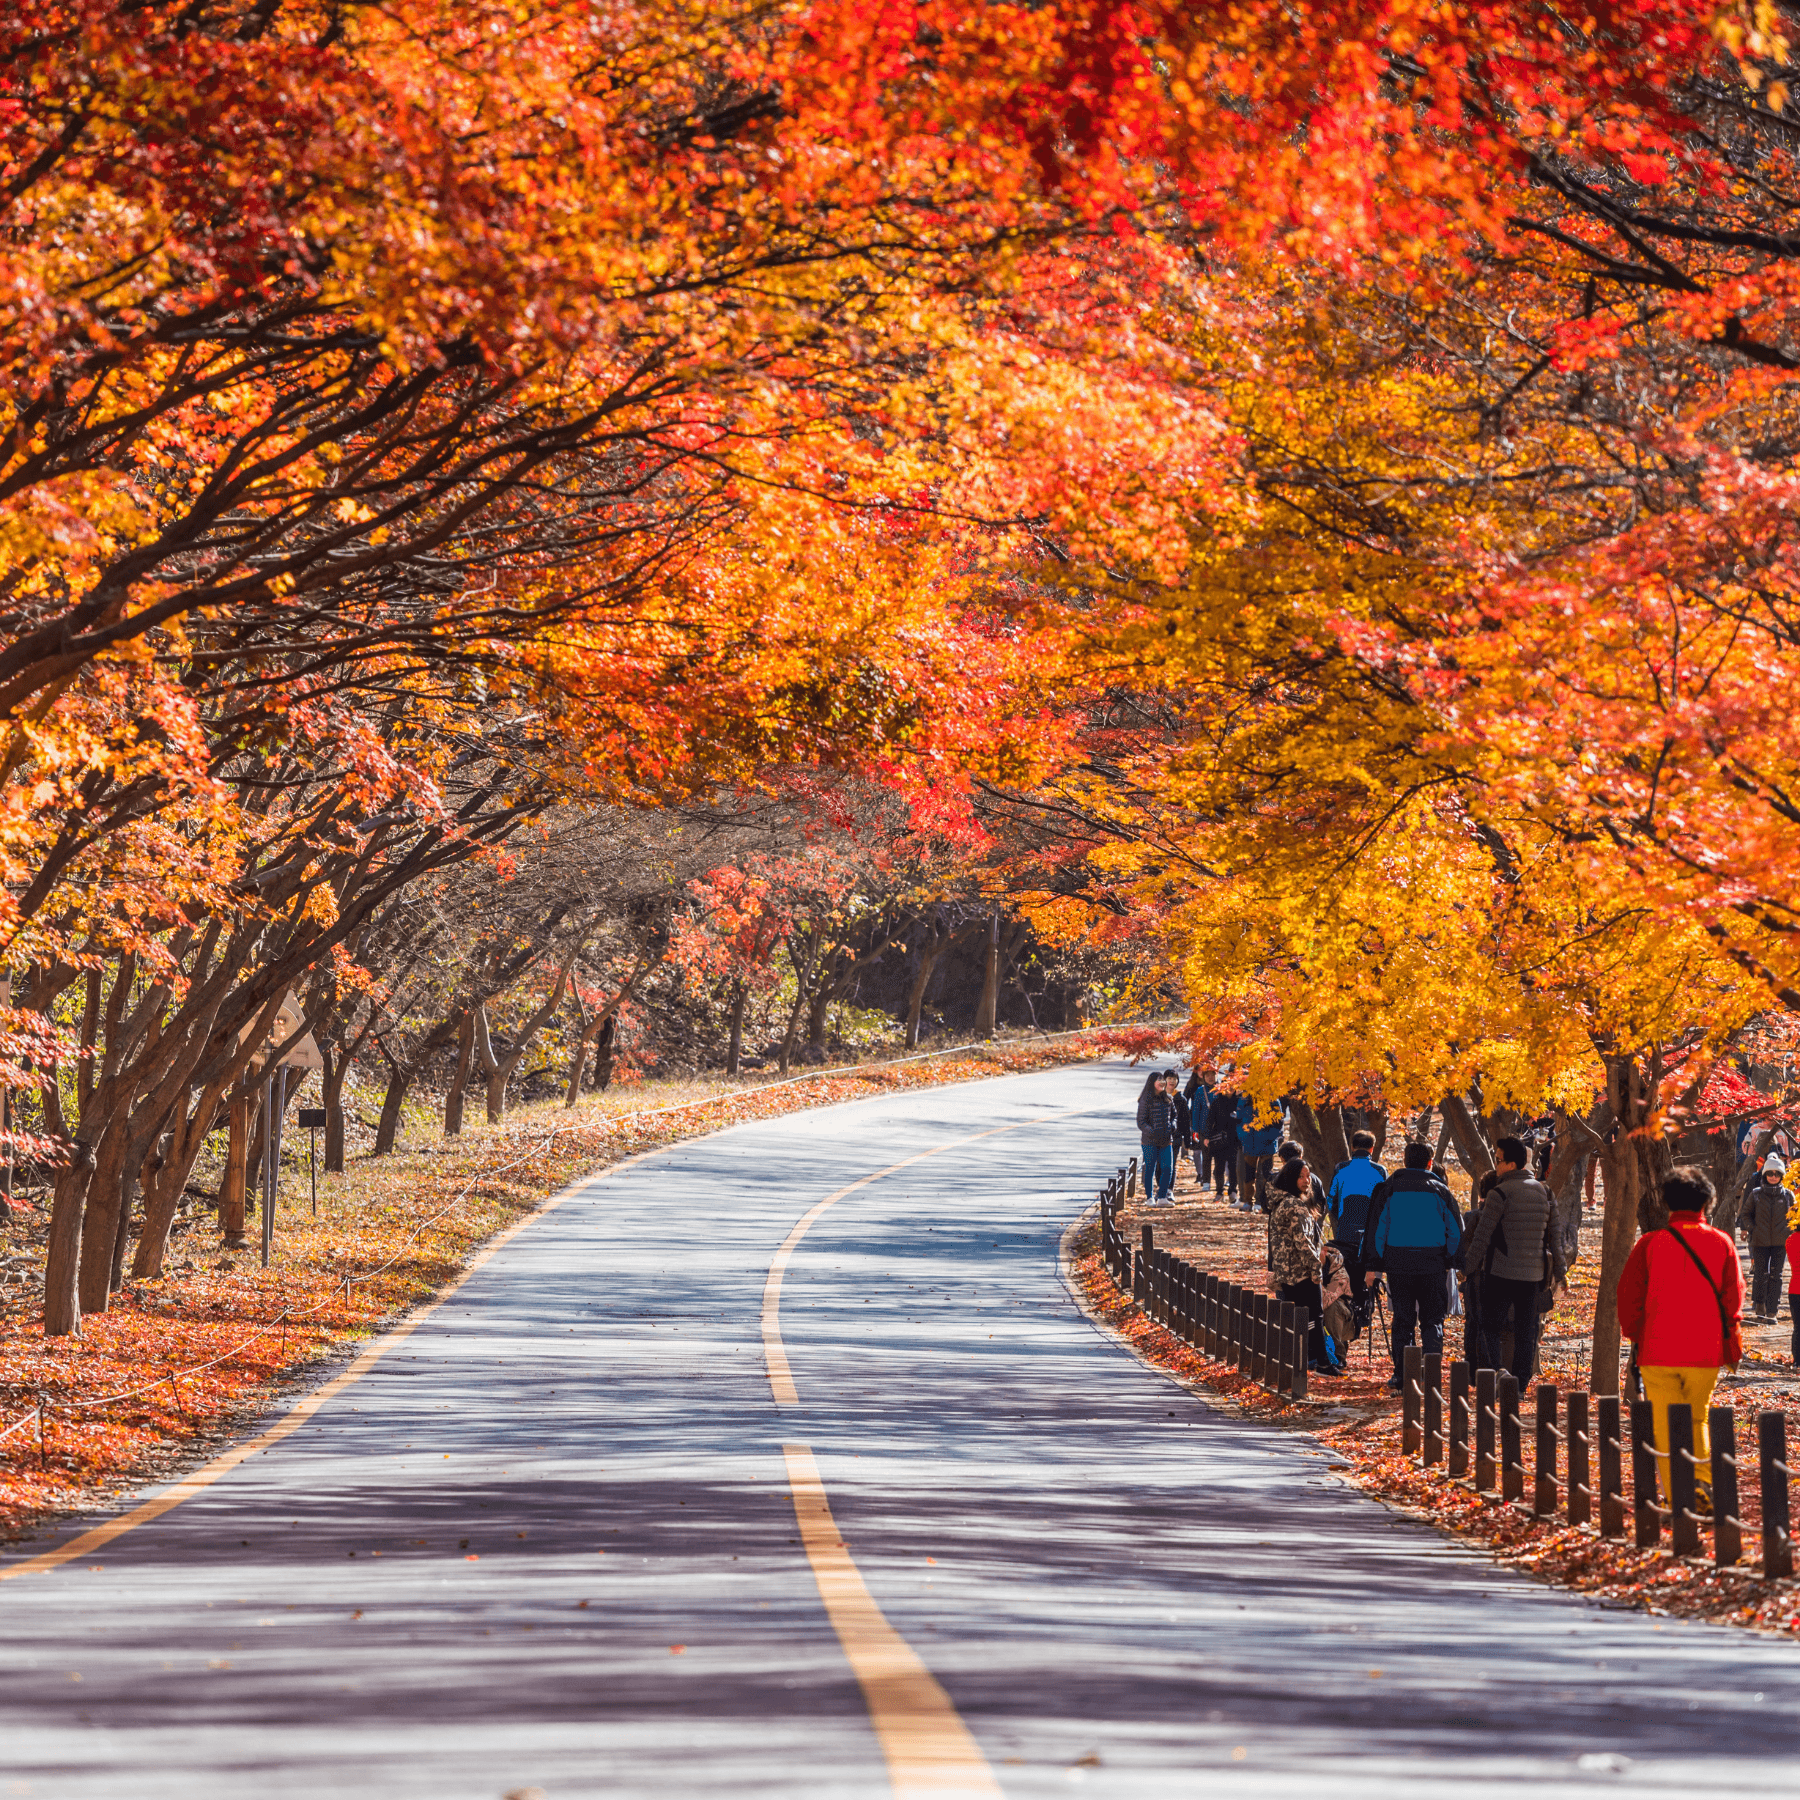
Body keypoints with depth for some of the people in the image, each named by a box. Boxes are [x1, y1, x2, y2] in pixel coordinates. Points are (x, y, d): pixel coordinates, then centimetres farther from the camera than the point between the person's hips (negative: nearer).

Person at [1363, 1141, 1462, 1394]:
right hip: (1433, 1266, -1)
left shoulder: (1389, 1190, 2)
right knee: (1432, 1321, 7)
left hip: (1398, 1265, 1)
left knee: (1402, 1321, 9)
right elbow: (1456, 1231, 1)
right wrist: (1450, 1260, 13)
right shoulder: (1439, 1190, 0)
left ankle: (1400, 1377, 5)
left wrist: (1374, 1266, 8)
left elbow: (1377, 1229, 3)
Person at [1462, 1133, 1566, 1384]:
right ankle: (1520, 1385, 8)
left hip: (1501, 1272, -5)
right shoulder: (1543, 1192, 8)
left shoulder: (1500, 1194, -11)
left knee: (1490, 1329, 2)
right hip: (1533, 1274, 5)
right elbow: (1555, 1235, 13)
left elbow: (1482, 1236, -12)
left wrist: (1467, 1268, -4)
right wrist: (1559, 1271, 20)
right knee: (1525, 1333, 9)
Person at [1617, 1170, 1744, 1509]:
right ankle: (1703, 1481, 4)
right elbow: (1733, 1297, 3)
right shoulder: (1722, 1244, 1)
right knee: (1697, 1418, 19)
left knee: (1665, 1425, 4)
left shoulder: (1650, 1244, -3)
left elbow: (1628, 1296, -3)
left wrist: (1636, 1337, 9)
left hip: (1658, 1353, -2)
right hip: (1706, 1353, 2)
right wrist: (1732, 1346, 13)